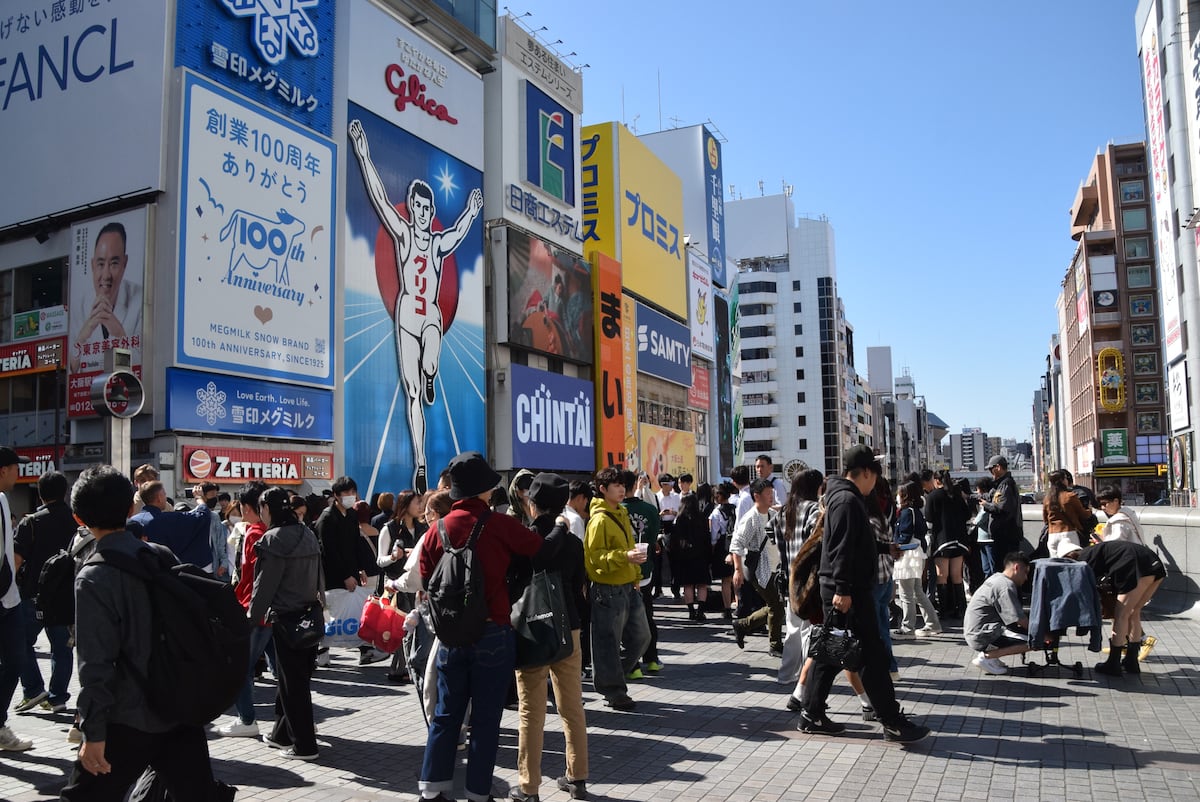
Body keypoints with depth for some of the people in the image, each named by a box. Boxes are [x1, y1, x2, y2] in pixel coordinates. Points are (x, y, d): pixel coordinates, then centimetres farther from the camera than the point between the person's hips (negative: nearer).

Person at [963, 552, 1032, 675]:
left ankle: (988, 652, 9)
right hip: (982, 636, -10)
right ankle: (986, 656, -12)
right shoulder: (1006, 586, -17)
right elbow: (1019, 619, -18)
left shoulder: (997, 578, 14)